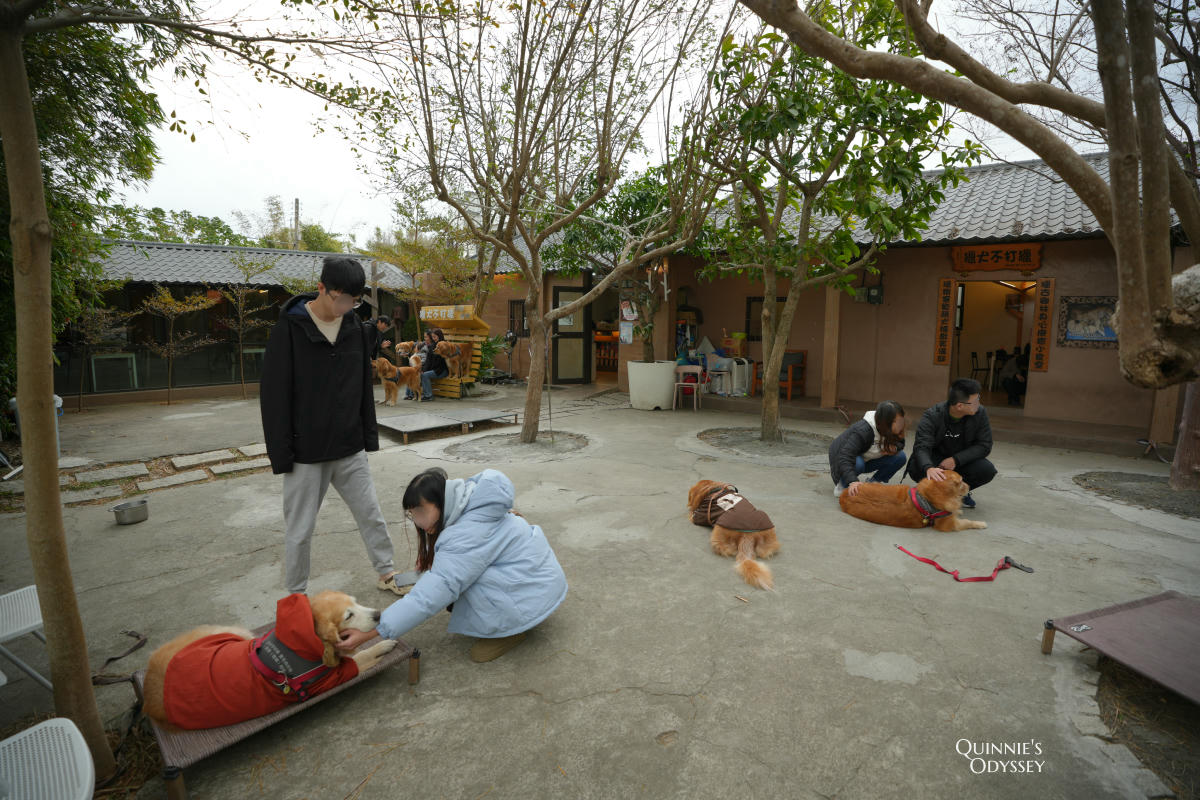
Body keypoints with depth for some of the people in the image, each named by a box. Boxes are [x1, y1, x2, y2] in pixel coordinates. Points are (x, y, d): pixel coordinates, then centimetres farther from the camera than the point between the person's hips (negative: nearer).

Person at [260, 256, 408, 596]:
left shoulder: (356, 328, 2)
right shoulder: (289, 329, -12)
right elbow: (273, 396, -10)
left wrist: (369, 436, 9)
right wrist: (281, 454, -12)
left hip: (351, 450, 4)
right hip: (306, 454, -4)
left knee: (371, 515, 13)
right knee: (300, 530, 8)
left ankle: (386, 573, 31)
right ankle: (296, 597, 27)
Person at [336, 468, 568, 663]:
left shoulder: (466, 539, -29)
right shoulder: (468, 512, 0)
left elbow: (428, 598, -30)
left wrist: (368, 634, -26)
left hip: (536, 590, -10)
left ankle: (509, 631, -3)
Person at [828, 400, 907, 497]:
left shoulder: (890, 430, -16)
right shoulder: (862, 431, -36)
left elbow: (900, 443, 4)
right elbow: (844, 457, -44)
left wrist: (895, 447, -22)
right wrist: (852, 481, -58)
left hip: (866, 460, 6)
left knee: (900, 457, -14)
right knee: (858, 463, -40)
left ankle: (874, 482, 3)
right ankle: (842, 484, -11)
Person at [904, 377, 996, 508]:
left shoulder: (980, 413, -14)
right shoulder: (932, 416, -23)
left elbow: (984, 445, -11)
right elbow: (921, 447, -32)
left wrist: (956, 459, -26)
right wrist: (928, 468, -55)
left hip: (962, 460, 3)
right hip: (935, 460, -3)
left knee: (987, 470, -26)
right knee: (916, 469, -33)